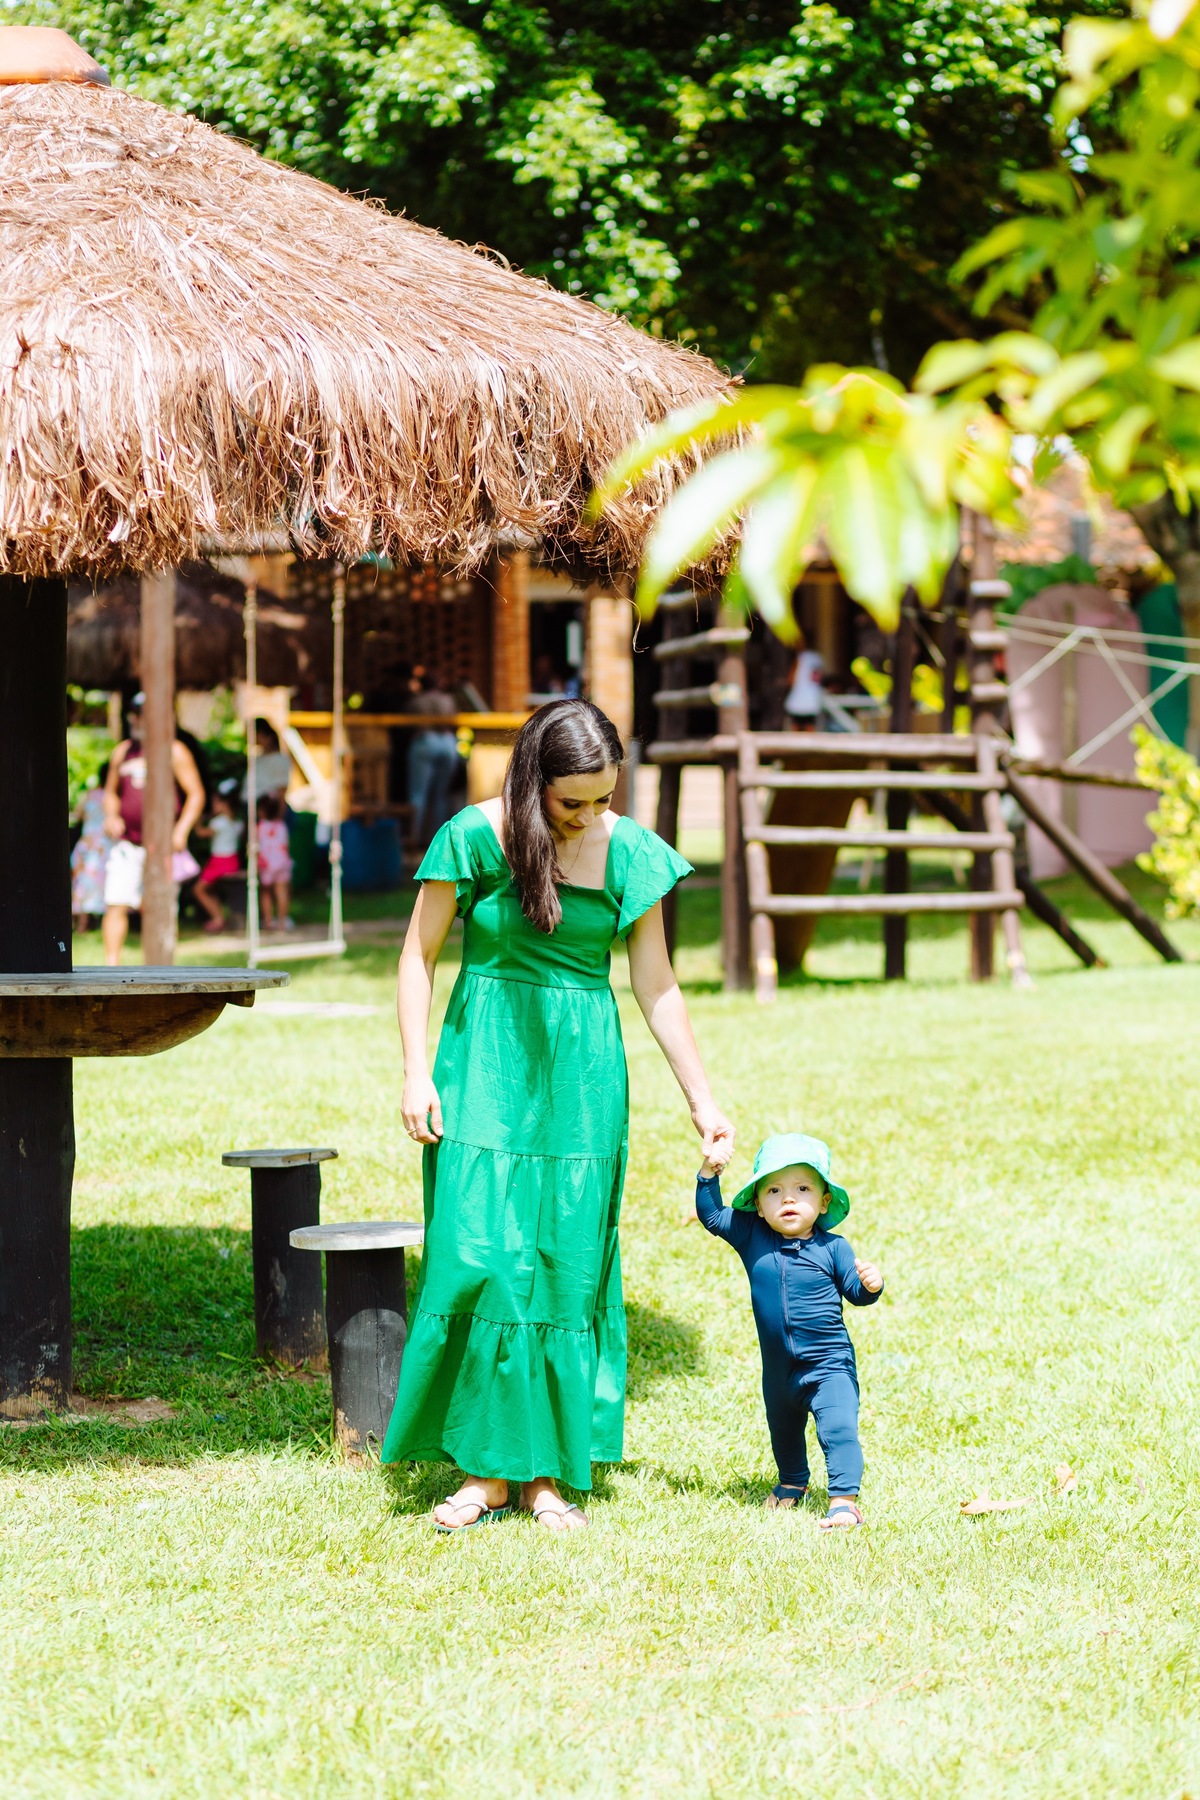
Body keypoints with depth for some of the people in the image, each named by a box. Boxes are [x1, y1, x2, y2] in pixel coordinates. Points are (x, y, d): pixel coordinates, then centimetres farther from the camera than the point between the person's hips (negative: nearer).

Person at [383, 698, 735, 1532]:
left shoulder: (628, 853, 0)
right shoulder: (476, 838, -7)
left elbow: (656, 987, 6)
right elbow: (419, 956, 1)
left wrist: (703, 1101, 5)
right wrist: (417, 1074, -5)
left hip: (582, 1071, 2)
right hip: (486, 1064, -2)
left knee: (569, 1263, 1)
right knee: (482, 1261, -8)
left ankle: (548, 1471, 7)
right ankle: (489, 1470, 0)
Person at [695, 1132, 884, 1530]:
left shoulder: (832, 1248, -12)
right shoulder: (751, 1237, -6)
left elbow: (855, 1293, -5)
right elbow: (712, 1215, -1)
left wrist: (870, 1284, -27)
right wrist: (709, 1174, -13)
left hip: (828, 1363, -5)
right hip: (779, 1367, 5)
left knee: (838, 1428, -20)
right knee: (783, 1429, 25)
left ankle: (844, 1499, -17)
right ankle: (792, 1482, 50)